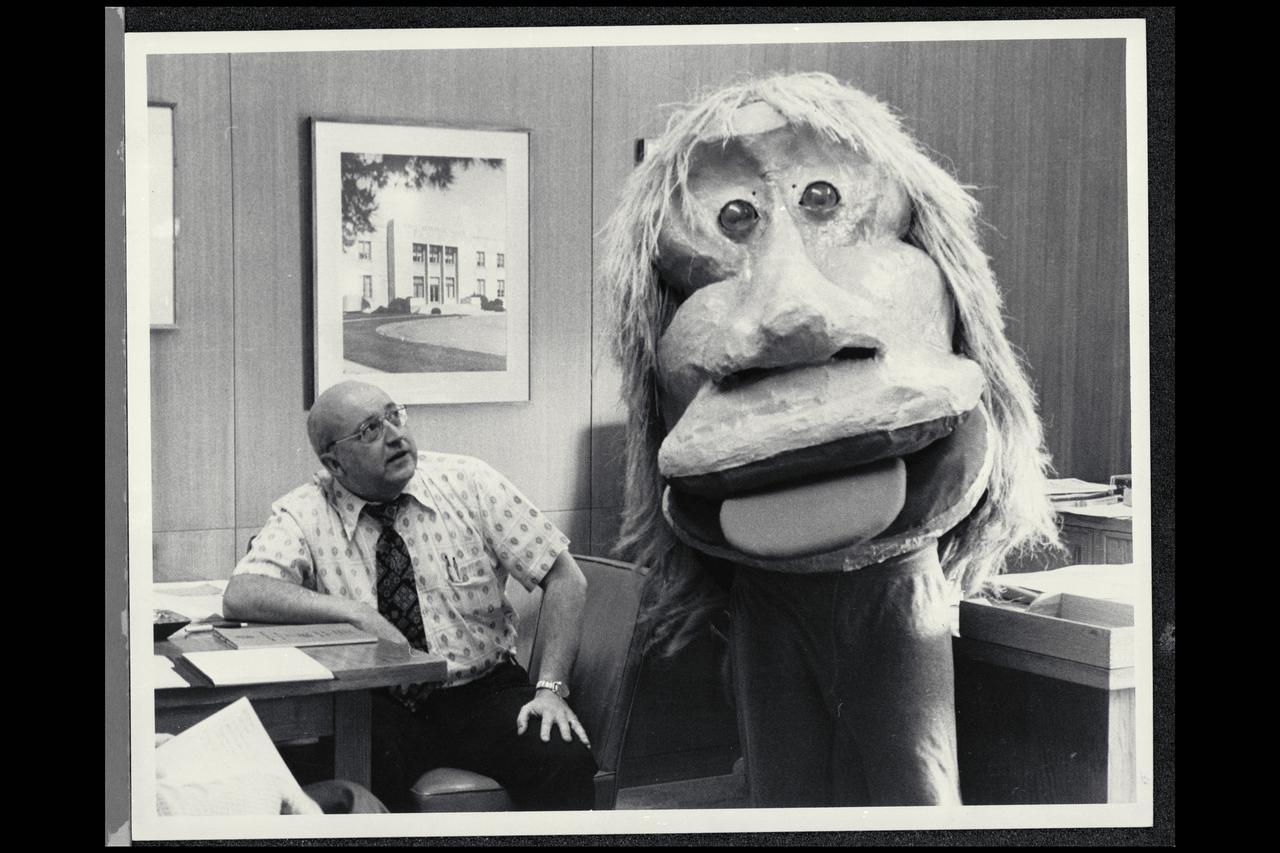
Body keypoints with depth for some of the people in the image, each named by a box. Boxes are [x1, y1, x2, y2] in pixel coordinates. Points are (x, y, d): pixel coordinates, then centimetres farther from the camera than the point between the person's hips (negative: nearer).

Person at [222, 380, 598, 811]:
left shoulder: (467, 482, -2)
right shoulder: (304, 514, -4)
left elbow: (565, 578, -2)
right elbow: (240, 596, -20)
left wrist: (550, 688, -12)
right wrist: (356, 612, -25)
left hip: (484, 692, 0)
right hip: (379, 706, 0)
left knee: (565, 760, -29)